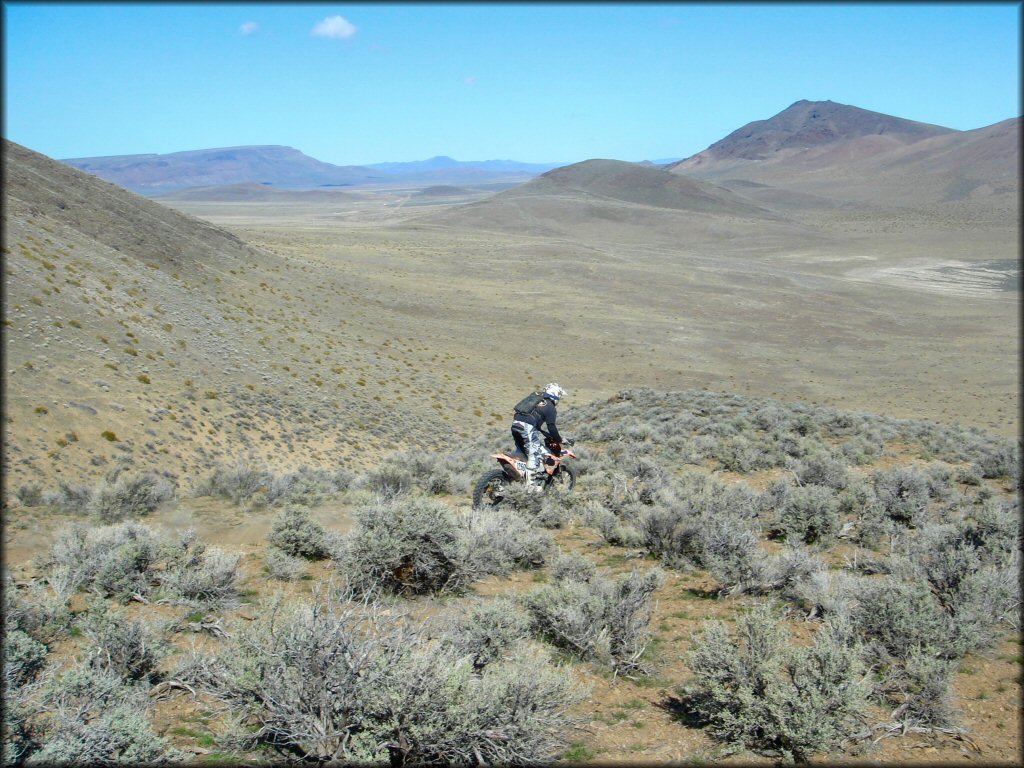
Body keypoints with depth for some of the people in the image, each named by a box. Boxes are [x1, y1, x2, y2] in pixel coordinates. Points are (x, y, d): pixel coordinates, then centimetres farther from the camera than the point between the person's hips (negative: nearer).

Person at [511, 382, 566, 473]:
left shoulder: (534, 396, 27)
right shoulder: (550, 407, 3)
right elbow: (551, 427, -4)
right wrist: (559, 440, 8)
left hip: (515, 422, 8)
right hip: (527, 427, -8)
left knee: (521, 451, 22)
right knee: (535, 455, -6)